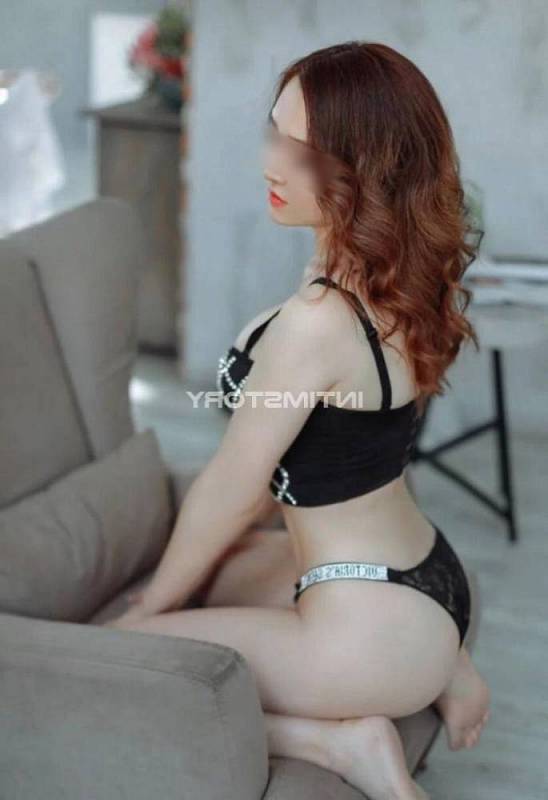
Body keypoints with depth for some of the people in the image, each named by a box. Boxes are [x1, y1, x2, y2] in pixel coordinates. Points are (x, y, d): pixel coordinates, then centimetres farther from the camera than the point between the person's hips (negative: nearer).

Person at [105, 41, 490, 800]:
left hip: (378, 626, -8)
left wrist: (148, 607, 3)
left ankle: (336, 739, -4)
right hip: (426, 579, 9)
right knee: (205, 572, 30)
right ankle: (433, 665, 16)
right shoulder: (403, 273, 1)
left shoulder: (320, 319, -27)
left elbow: (231, 488, -14)